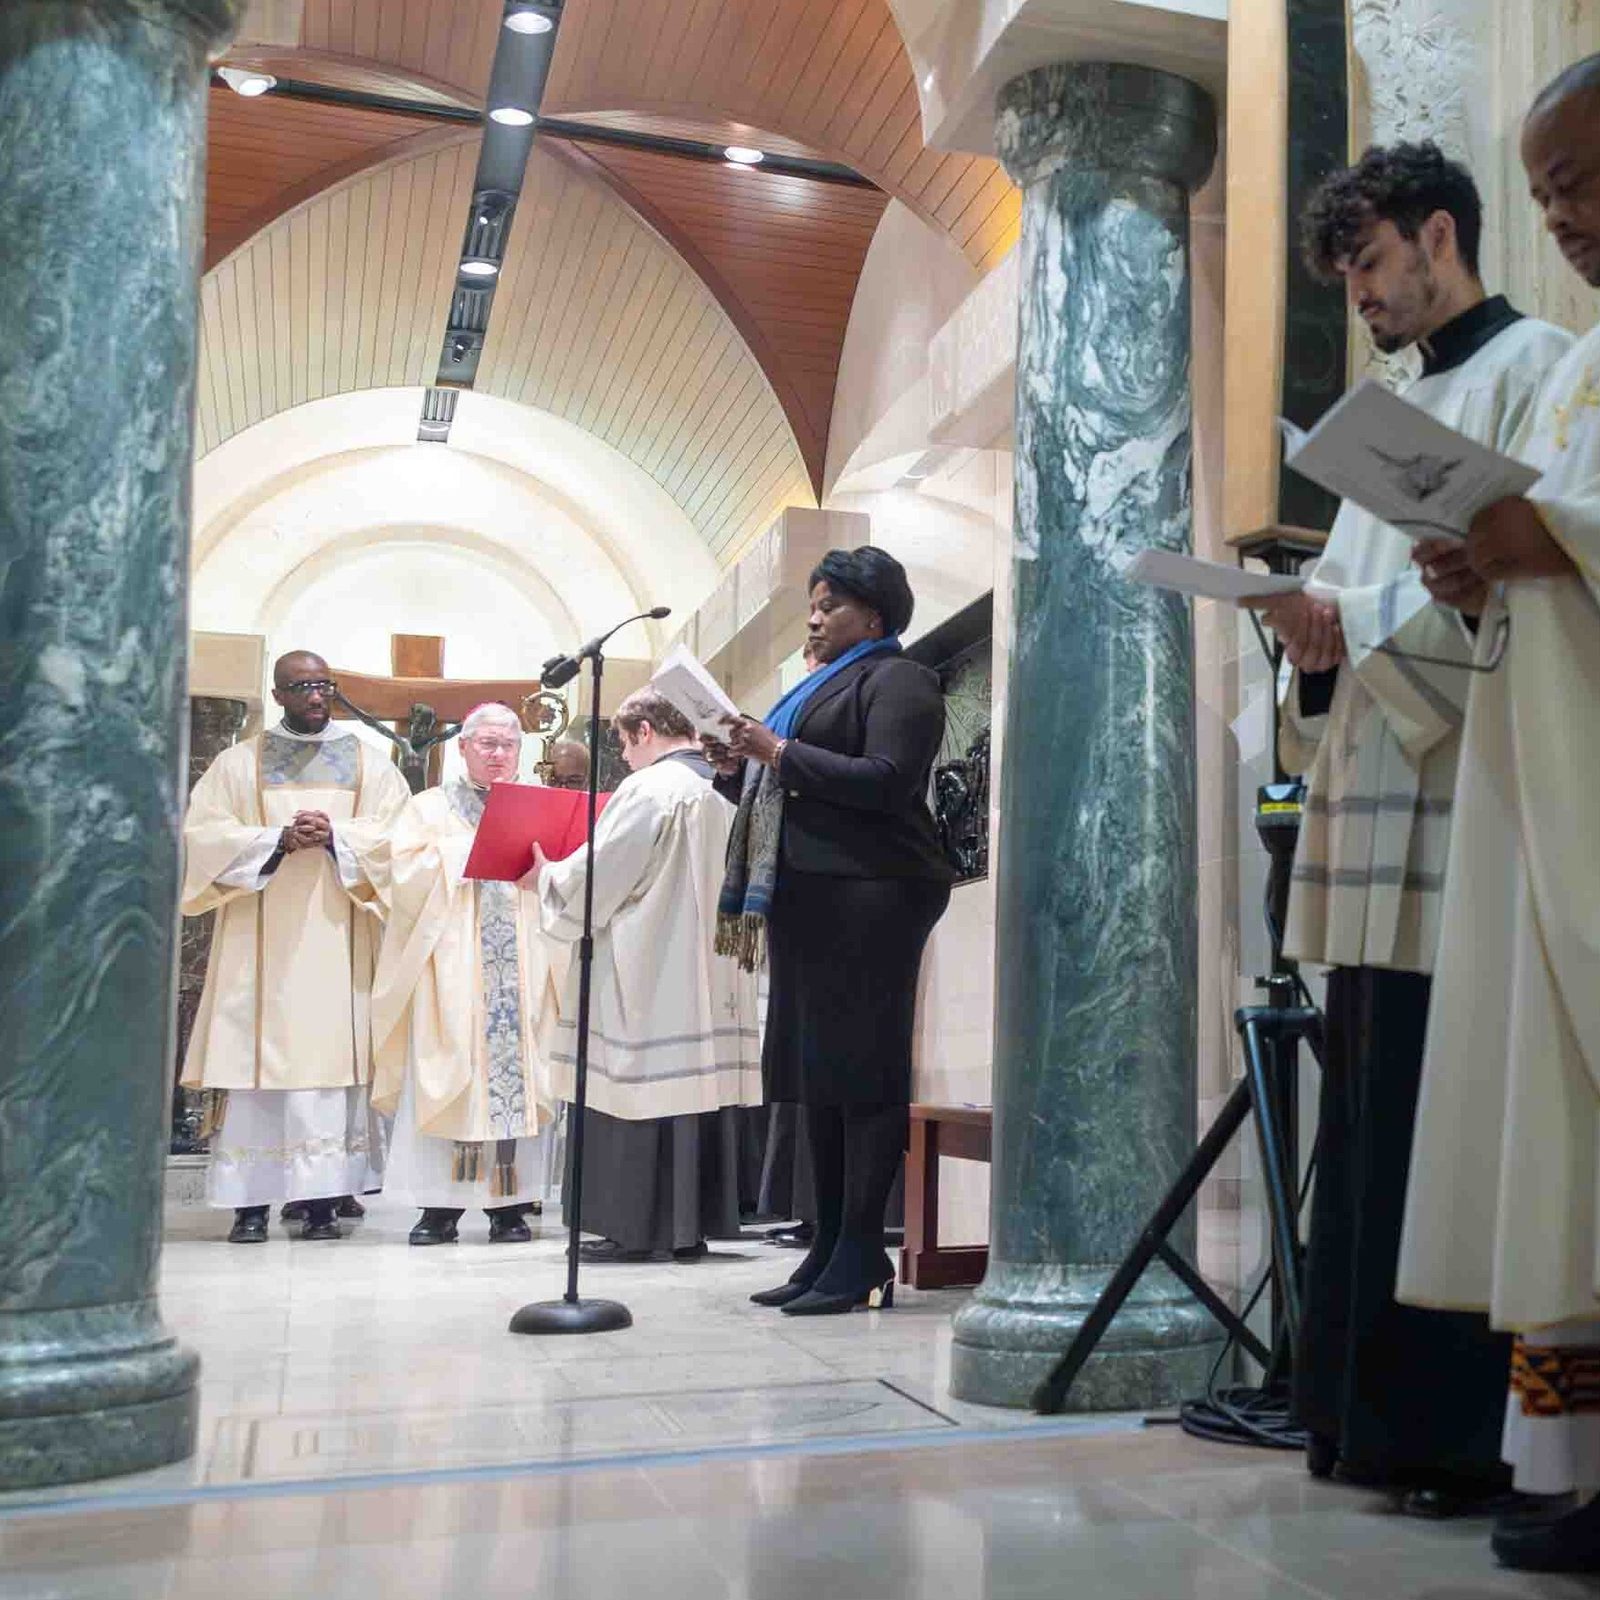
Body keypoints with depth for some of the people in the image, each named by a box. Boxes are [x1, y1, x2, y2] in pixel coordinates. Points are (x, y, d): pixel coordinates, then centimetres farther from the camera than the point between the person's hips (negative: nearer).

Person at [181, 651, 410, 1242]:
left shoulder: (368, 763, 12)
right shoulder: (238, 762, 11)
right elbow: (205, 834, 0)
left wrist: (335, 836, -15)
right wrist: (278, 840, -14)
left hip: (337, 935, 0)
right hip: (259, 936, 0)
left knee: (331, 1053, -4)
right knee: (256, 1056, -4)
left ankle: (321, 1199, 1)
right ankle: (250, 1202, 1)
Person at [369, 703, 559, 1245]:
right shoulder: (430, 808, 12)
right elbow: (405, 878, -2)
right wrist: (462, 852, -7)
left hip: (520, 962, 2)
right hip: (450, 965, -1)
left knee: (517, 1073, -3)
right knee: (444, 1075, -5)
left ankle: (508, 1205, 2)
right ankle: (440, 1206, -1)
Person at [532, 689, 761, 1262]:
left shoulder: (650, 789, -12)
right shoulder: (723, 792, 12)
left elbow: (599, 876, -11)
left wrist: (547, 875, 9)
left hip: (647, 973, -8)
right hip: (709, 971, 8)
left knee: (641, 1087, -2)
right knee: (695, 1081, 9)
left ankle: (639, 1225, 2)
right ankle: (689, 1225, 14)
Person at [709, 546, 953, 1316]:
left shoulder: (897, 679, -1)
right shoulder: (820, 686, 26)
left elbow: (888, 781, -16)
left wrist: (782, 753, -15)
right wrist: (741, 768, 9)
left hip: (870, 894, -9)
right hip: (807, 894, 9)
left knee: (862, 1068, -8)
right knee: (814, 1073, 7)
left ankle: (860, 1258, -3)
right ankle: (828, 1250, 13)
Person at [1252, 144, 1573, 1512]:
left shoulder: (1534, 369, 2)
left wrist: (1356, 620, -15)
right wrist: (1319, 627, 2)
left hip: (1460, 809, -8)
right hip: (1375, 807, 8)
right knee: (1370, 1129, 7)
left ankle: (1461, 1436, 2)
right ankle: (1373, 1414, 16)